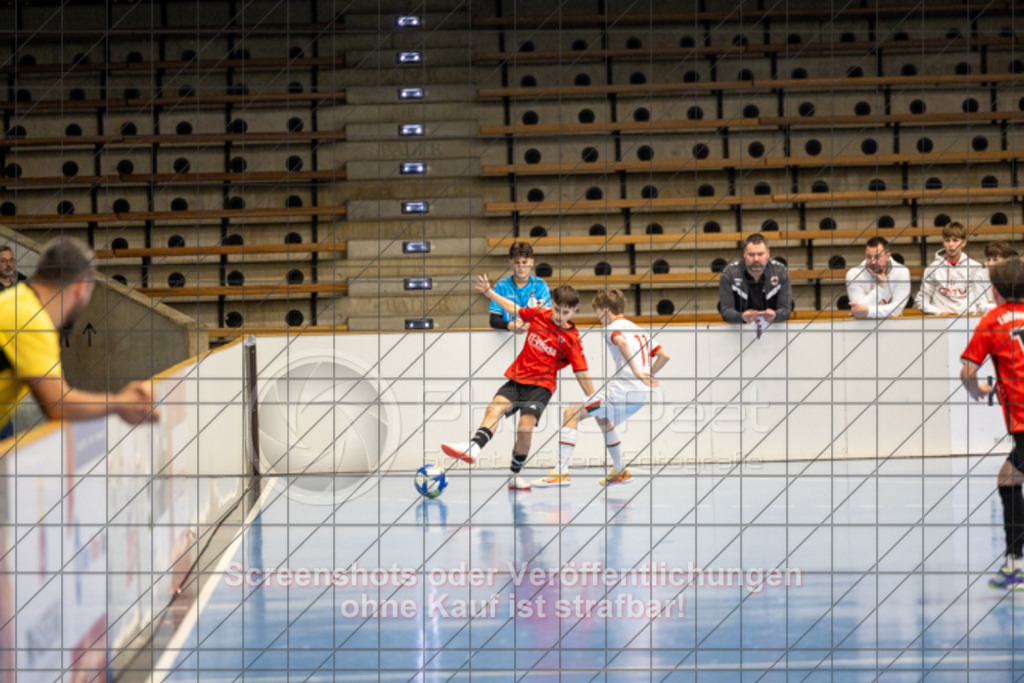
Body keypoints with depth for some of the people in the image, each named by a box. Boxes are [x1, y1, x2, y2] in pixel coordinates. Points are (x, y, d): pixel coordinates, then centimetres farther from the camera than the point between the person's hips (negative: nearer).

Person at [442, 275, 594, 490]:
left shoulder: (571, 339, -7)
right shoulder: (539, 315, 3)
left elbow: (582, 374, -6)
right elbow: (514, 309, 21)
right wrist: (489, 292, 20)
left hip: (541, 385, -4)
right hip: (517, 378, 4)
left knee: (525, 426, -20)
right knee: (494, 408, -21)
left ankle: (515, 474, -1)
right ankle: (473, 448, -43)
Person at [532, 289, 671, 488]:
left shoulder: (613, 327, -1)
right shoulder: (638, 329, 25)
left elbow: (622, 341, -26)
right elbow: (664, 356, 23)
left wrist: (636, 372, -28)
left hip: (623, 388, -9)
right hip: (643, 393, 9)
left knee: (571, 414, -6)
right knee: (602, 418, 34)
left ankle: (562, 472, -18)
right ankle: (620, 472, 38)